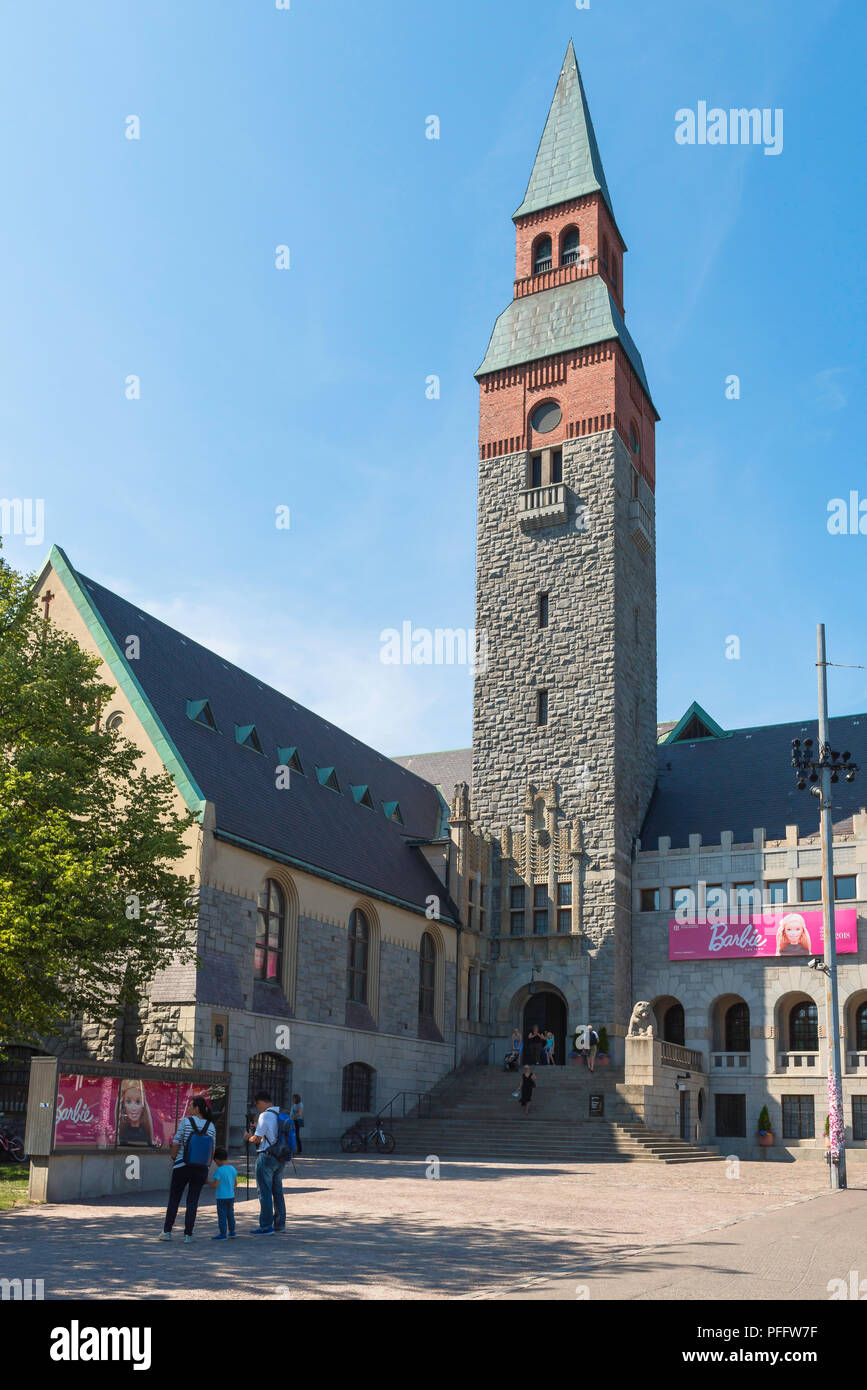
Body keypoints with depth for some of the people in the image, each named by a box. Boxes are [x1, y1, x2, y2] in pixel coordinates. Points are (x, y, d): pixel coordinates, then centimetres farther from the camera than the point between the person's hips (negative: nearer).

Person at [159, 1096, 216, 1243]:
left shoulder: (186, 1122, -10)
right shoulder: (211, 1126, 1)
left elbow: (176, 1144, -8)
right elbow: (212, 1151, 4)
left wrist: (173, 1159, 9)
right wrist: (206, 1168, 15)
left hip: (182, 1167, -2)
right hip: (201, 1170, 2)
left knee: (174, 1199, 12)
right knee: (192, 1202, 8)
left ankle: (167, 1232, 17)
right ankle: (188, 1235, 4)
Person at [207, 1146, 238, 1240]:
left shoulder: (220, 1170, -16)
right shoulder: (232, 1169, 4)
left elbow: (215, 1184, -18)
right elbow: (235, 1182, 12)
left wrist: (207, 1183, -2)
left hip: (222, 1197, -7)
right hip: (231, 1196, 7)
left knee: (222, 1215, 1)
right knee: (230, 1214, 16)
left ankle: (223, 1233, 3)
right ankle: (232, 1232, 23)